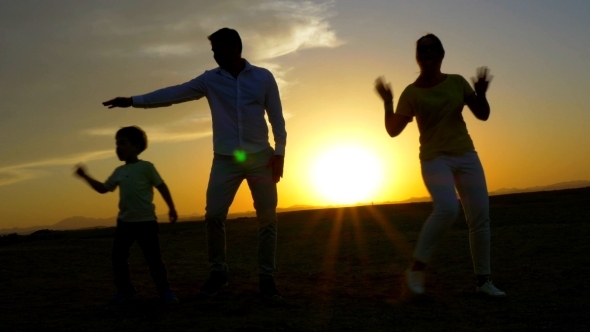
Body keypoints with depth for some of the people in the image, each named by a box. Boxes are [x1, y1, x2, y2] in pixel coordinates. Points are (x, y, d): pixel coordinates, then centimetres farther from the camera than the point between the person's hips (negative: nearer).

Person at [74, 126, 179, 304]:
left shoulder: (146, 167, -7)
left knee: (153, 258, -2)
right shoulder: (119, 171, 11)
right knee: (118, 256, 6)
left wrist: (171, 208, -2)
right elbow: (103, 189, 19)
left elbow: (161, 186, -4)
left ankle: (164, 290, 10)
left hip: (146, 221, -6)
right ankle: (124, 288, 22)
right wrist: (85, 176, 10)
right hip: (124, 221, 6)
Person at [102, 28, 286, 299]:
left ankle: (266, 277, 9)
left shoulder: (263, 77, 2)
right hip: (225, 159, 1)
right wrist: (133, 101, -3)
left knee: (267, 217, -1)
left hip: (260, 157, -1)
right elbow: (175, 93, 2)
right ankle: (218, 272, 10)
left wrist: (279, 154, -6)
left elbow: (276, 117, 3)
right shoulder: (210, 80, 6)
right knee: (214, 215, -8)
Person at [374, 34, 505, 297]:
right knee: (447, 209, -29)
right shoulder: (412, 93, -5)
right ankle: (417, 267, -14)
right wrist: (388, 103, -25)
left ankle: (483, 280, 14)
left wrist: (481, 94, -14)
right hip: (434, 159, -4)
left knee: (480, 216, 1)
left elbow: (483, 115, 4)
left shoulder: (457, 82, 4)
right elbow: (393, 130, -11)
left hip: (466, 156, 4)